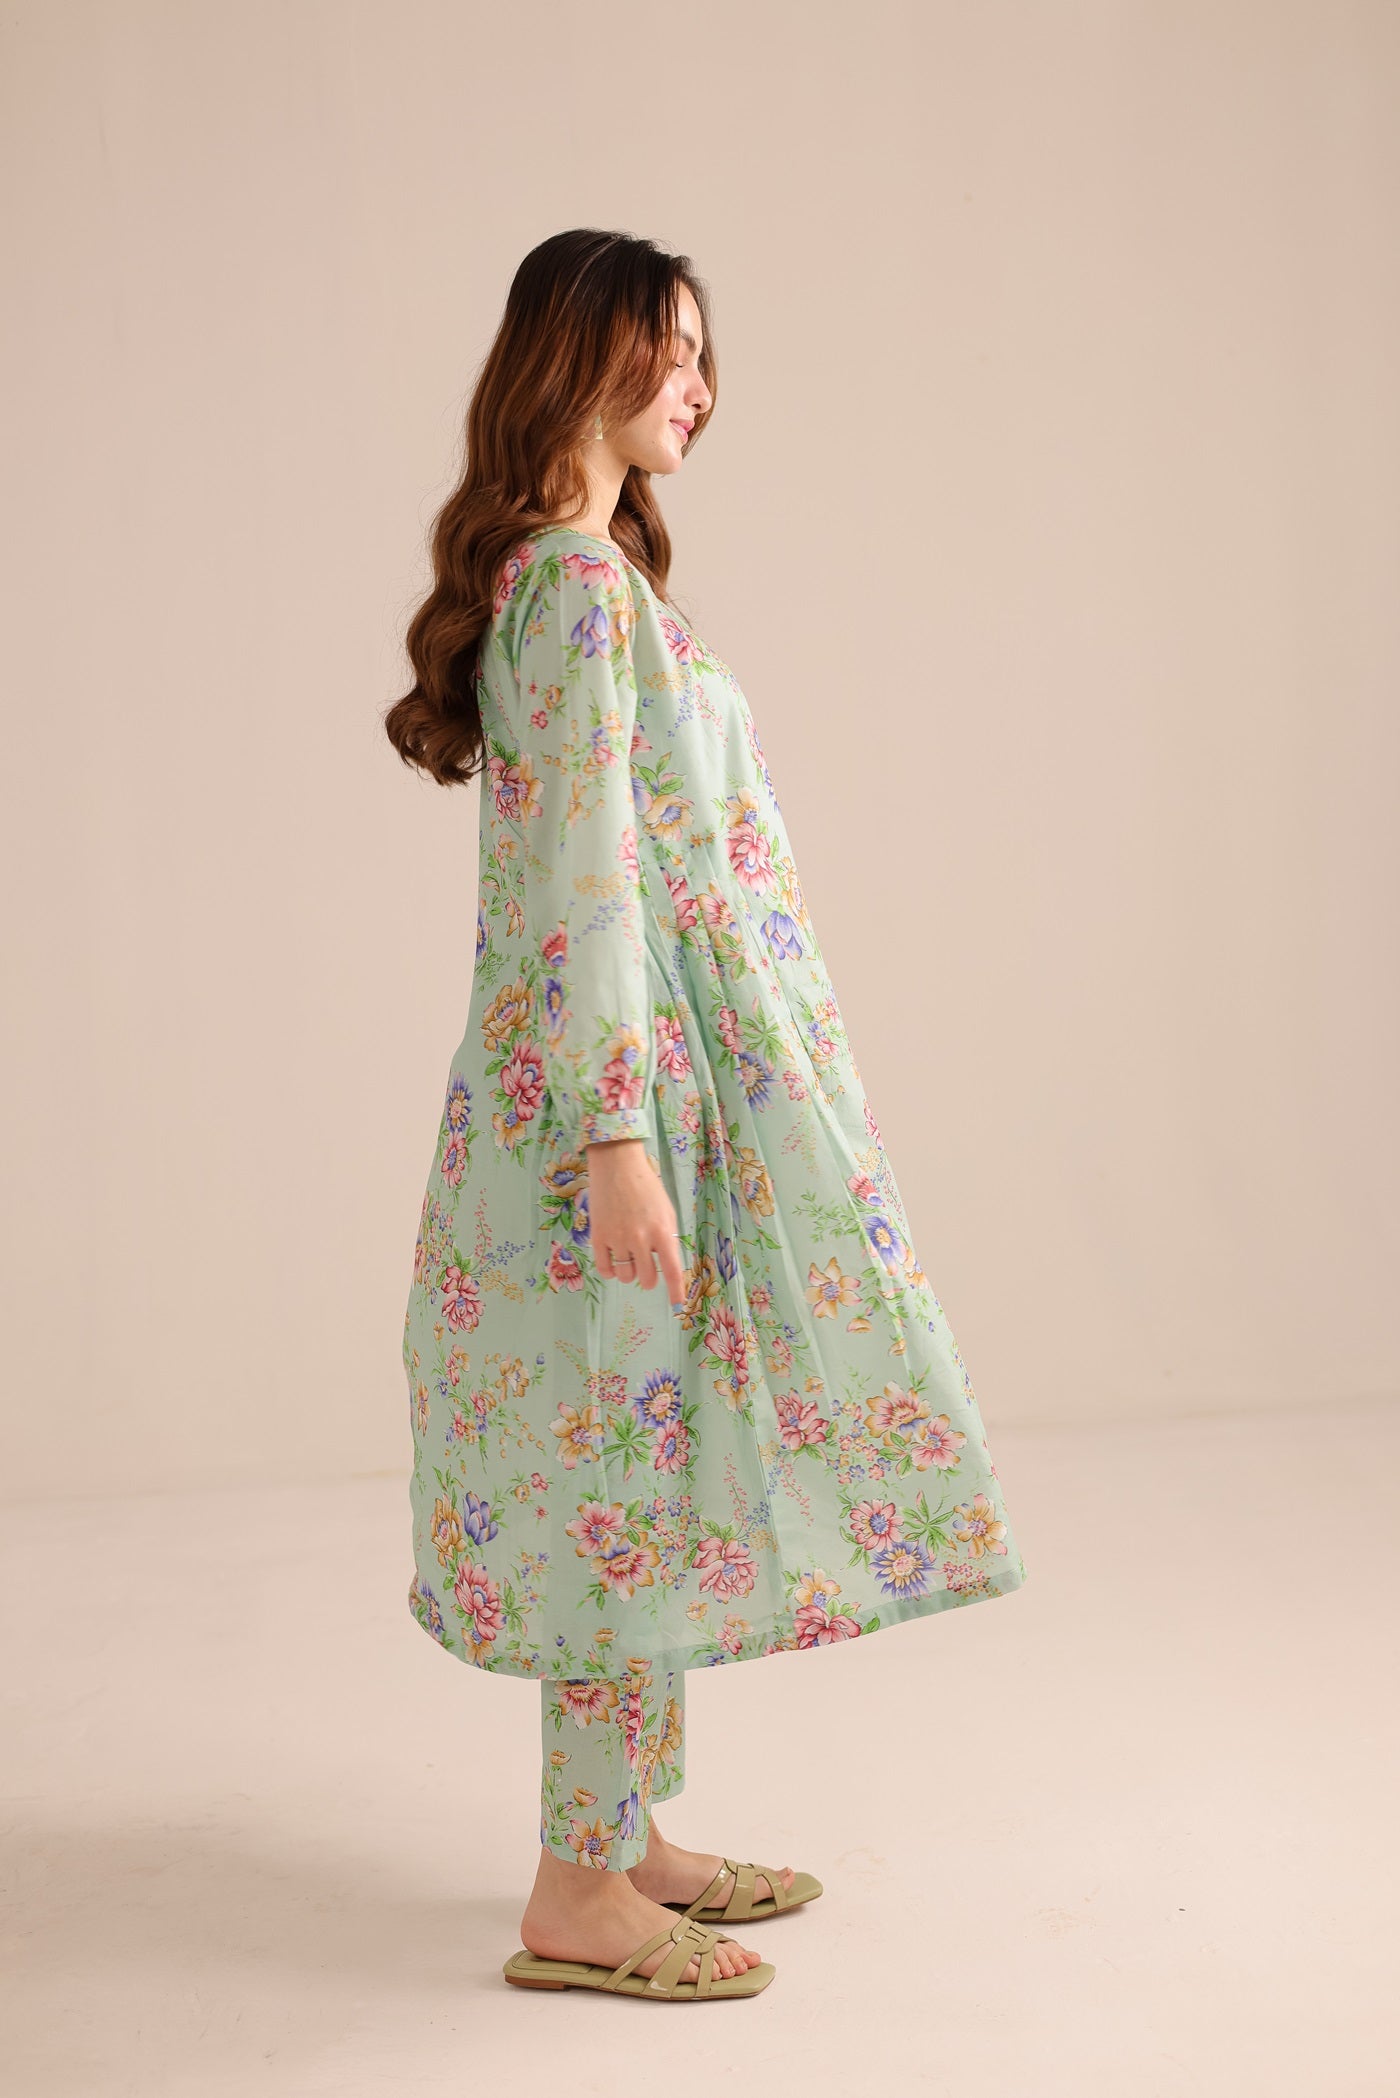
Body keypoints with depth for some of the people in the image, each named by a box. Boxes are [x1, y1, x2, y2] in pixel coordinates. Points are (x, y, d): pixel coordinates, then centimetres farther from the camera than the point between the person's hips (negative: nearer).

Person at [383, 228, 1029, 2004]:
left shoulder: (571, 569, 16)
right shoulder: (580, 581, -15)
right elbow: (581, 878, -21)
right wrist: (615, 1139, -24)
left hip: (665, 1072, 10)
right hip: (637, 1078, -10)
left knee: (651, 1463, 14)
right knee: (648, 1459, -3)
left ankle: (624, 1837, 25)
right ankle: (580, 1899, 7)